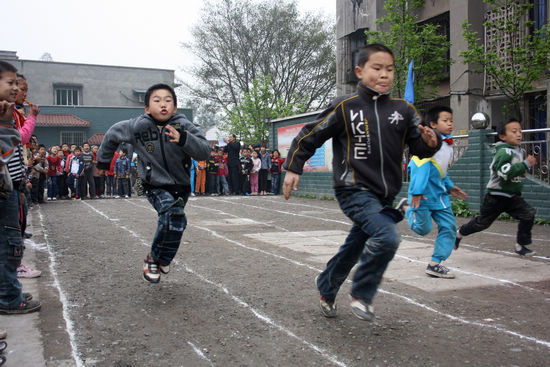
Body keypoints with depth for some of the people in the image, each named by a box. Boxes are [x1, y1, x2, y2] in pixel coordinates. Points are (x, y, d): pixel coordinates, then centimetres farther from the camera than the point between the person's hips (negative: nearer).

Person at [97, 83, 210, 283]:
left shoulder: (183, 126, -15)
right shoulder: (137, 126, -13)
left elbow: (204, 151, -24)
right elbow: (112, 134, 6)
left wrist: (183, 139, -42)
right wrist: (103, 161, 18)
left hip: (181, 185, 3)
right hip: (155, 185, -2)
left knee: (174, 223, 12)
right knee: (175, 214, -25)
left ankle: (161, 259, 40)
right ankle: (154, 258, -4)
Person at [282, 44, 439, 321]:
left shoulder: (403, 110, 4)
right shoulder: (345, 107, -7)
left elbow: (419, 147, 7)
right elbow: (310, 136, 0)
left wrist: (430, 142, -15)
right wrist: (293, 169, 0)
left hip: (384, 195, 5)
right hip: (354, 190, -5)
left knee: (354, 248, 18)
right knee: (387, 236, -25)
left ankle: (326, 286, 44)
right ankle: (361, 294, -2)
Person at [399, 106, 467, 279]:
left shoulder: (447, 144, 12)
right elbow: (421, 166, -23)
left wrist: (450, 187, 16)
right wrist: (417, 191, -28)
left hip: (439, 193, 9)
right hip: (424, 193, -9)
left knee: (449, 226, 3)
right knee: (423, 228, -2)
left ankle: (435, 264, 9)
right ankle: (407, 208, 28)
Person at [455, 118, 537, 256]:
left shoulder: (520, 152, 8)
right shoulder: (503, 152, -18)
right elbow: (505, 172, -33)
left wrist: (521, 172, 10)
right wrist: (526, 164, -29)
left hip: (512, 196, 7)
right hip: (496, 195, -7)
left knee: (528, 214, -14)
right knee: (482, 222, 7)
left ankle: (520, 246, -2)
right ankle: (459, 233, 32)